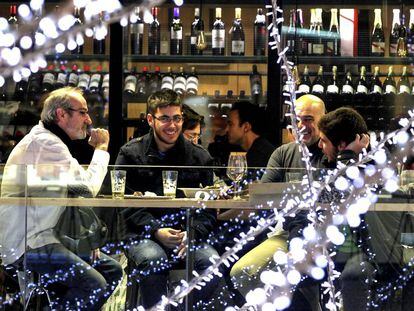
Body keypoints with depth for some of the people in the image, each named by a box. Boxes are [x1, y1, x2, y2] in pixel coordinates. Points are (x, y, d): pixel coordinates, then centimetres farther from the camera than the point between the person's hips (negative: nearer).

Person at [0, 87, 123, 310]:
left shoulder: (48, 141, 21)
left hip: (42, 236, 11)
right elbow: (89, 187, -20)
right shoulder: (47, 144, -15)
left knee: (112, 270, 6)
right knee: (94, 284, -26)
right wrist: (101, 148, -5)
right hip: (26, 244, -11)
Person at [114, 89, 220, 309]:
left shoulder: (199, 157, 12)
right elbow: (126, 205, -1)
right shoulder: (131, 154, 6)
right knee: (154, 259, -35)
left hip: (188, 235, 2)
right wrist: (156, 230, -16)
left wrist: (193, 233, -12)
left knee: (212, 262, -27)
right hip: (141, 235, -2)